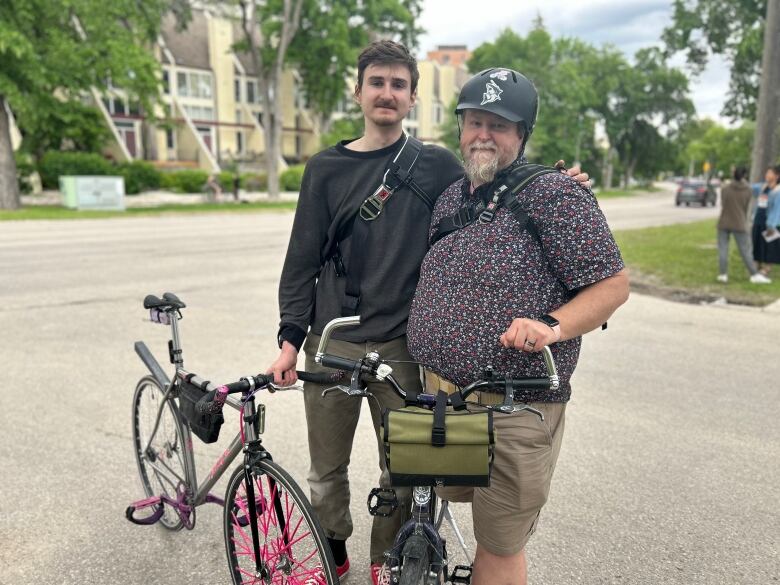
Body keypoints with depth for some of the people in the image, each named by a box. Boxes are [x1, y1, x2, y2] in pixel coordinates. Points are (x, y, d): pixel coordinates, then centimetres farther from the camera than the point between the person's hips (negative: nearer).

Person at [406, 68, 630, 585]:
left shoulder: (555, 193, -9)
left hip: (511, 408, -7)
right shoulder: (450, 197, 12)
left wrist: (551, 325, -26)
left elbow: (613, 284, -11)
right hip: (439, 397, 7)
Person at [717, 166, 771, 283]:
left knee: (723, 249, 5)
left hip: (724, 224, 0)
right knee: (745, 250, 3)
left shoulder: (725, 189, -4)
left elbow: (722, 205, 7)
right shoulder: (748, 191, -4)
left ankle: (723, 274, 3)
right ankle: (755, 275, 5)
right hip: (739, 225, 0)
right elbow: (746, 208, 5)